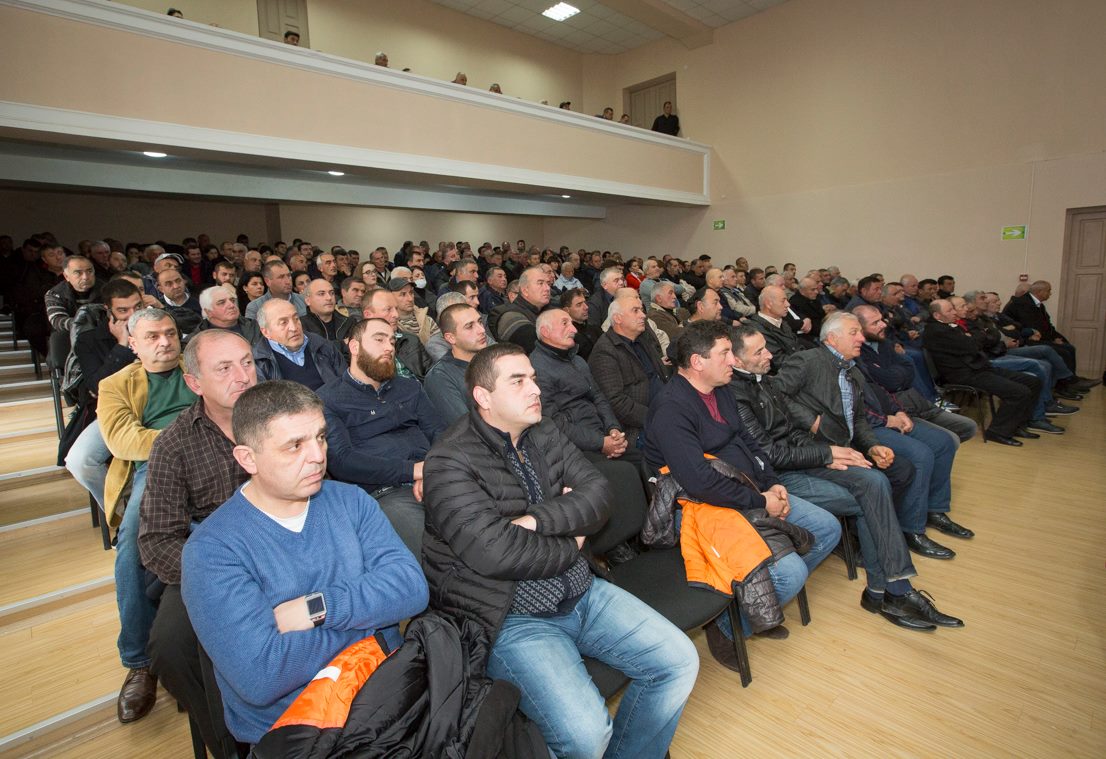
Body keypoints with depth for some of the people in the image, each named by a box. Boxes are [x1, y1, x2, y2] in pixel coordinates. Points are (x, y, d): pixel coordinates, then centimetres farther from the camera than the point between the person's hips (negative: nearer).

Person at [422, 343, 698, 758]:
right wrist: (570, 546, -10)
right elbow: (496, 552, -26)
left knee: (680, 661, 3)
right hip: (511, 618, -7)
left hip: (581, 592, 7)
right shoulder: (450, 461, -16)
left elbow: (598, 492, -3)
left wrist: (539, 519, -20)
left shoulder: (545, 434, 6)